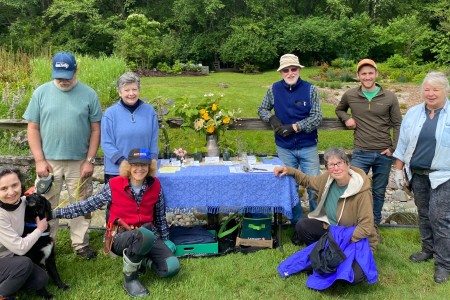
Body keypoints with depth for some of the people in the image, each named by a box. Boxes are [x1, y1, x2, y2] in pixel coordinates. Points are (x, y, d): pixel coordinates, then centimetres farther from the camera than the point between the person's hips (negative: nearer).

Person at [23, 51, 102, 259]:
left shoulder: (89, 94, -2)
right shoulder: (41, 92, 0)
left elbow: (96, 130, -1)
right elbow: (33, 128, 1)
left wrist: (90, 160, -6)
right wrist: (39, 160, -6)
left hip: (79, 163, 0)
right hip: (48, 162, 1)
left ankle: (81, 244, 27)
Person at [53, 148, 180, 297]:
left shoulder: (154, 185, -1)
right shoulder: (114, 185, -9)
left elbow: (160, 216, 11)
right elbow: (86, 206, -5)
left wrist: (165, 240, 16)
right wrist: (55, 213, -9)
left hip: (148, 236, 3)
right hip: (121, 237, -3)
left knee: (172, 267, -18)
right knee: (145, 235, -39)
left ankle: (141, 259, 13)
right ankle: (129, 277, -12)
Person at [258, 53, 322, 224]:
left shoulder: (310, 89, -5)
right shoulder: (274, 89, 0)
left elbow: (317, 117, -10)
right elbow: (262, 109, 11)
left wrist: (294, 127, -17)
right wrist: (272, 118, -10)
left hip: (308, 147, -1)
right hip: (284, 148, 2)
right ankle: (297, 222, 26)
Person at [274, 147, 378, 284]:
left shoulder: (362, 192, -29)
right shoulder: (328, 178, -12)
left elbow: (366, 227, -25)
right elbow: (309, 181, 9)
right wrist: (289, 170, -2)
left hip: (356, 238, -6)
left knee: (354, 276, -27)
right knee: (302, 226, -10)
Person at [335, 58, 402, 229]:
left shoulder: (389, 97, -1)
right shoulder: (350, 96, 0)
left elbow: (397, 124, 4)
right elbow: (339, 110, 20)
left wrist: (394, 148, -4)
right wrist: (346, 118, -2)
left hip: (384, 154, 1)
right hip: (361, 153, 0)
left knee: (379, 192, 13)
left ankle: (375, 225, 31)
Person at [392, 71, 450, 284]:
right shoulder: (413, 113, 5)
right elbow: (403, 144, 8)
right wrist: (398, 170, 5)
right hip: (417, 174, 4)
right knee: (424, 214, 15)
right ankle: (428, 250, 32)